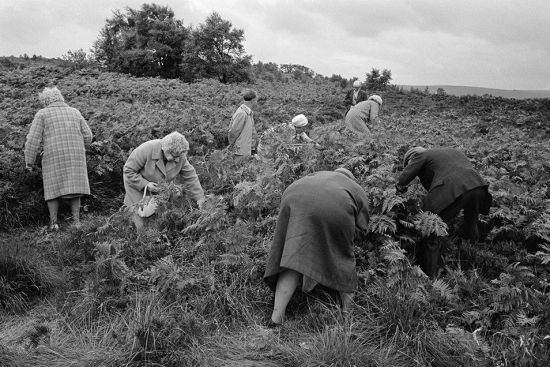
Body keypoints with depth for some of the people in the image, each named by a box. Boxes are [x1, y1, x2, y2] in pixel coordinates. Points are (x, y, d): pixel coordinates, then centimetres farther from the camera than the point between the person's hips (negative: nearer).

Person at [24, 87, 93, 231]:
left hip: (54, 158, -2)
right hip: (75, 158, 2)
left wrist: (29, 162, 2)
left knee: (54, 190, 10)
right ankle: (76, 221, 3)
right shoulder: (75, 112, 11)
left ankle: (53, 223, 5)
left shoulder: (42, 114, 2)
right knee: (73, 188, 10)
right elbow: (87, 136, 10)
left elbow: (33, 140, -5)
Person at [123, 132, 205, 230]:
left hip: (157, 187, 5)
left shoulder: (180, 157, -21)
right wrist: (145, 184, -32)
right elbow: (128, 170, -25)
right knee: (142, 223, -6)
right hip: (135, 183, -4)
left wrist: (200, 199, -14)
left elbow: (191, 177, -12)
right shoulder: (147, 149, -34)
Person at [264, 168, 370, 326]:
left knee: (292, 259, 3)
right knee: (341, 258, 18)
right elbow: (360, 232, 21)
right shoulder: (359, 193, 31)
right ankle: (348, 313, 26)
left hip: (294, 202, 3)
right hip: (332, 210, -2)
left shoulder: (319, 175, 40)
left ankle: (276, 316, -6)